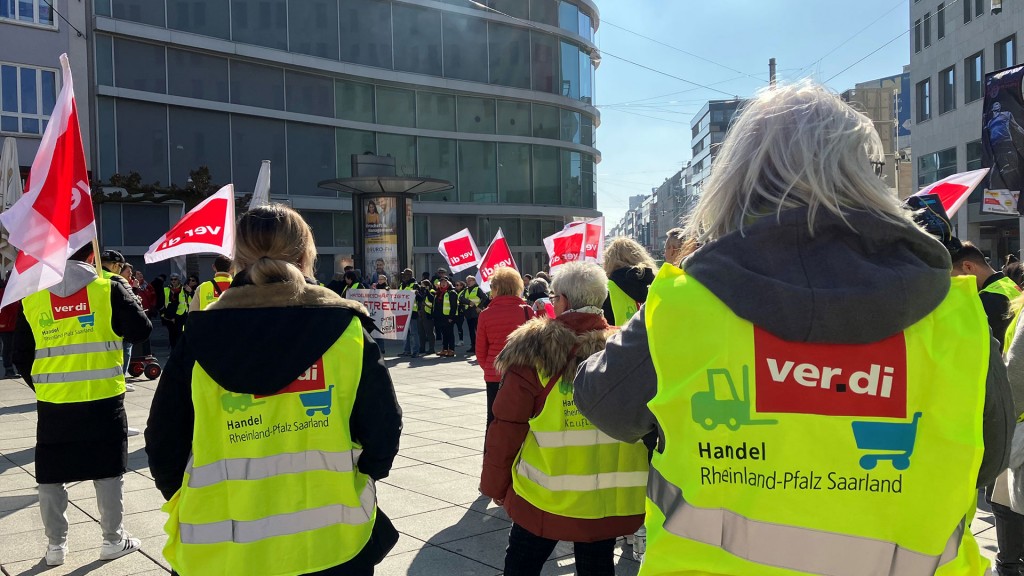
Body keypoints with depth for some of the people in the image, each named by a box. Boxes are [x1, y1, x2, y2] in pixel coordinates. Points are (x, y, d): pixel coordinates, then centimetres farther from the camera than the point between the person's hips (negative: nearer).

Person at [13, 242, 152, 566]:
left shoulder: (32, 298, 2)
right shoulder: (109, 290, -9)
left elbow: (21, 356, 7)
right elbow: (141, 331, -8)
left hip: (52, 402, 2)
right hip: (103, 399, -2)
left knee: (51, 475, 15)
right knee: (108, 470, 10)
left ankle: (56, 545, 23)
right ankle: (113, 539, 19)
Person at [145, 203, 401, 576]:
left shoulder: (201, 336, -8)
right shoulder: (345, 329, -11)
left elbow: (164, 443, 0)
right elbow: (383, 429, -7)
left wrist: (186, 497, 19)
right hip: (331, 543, 0)